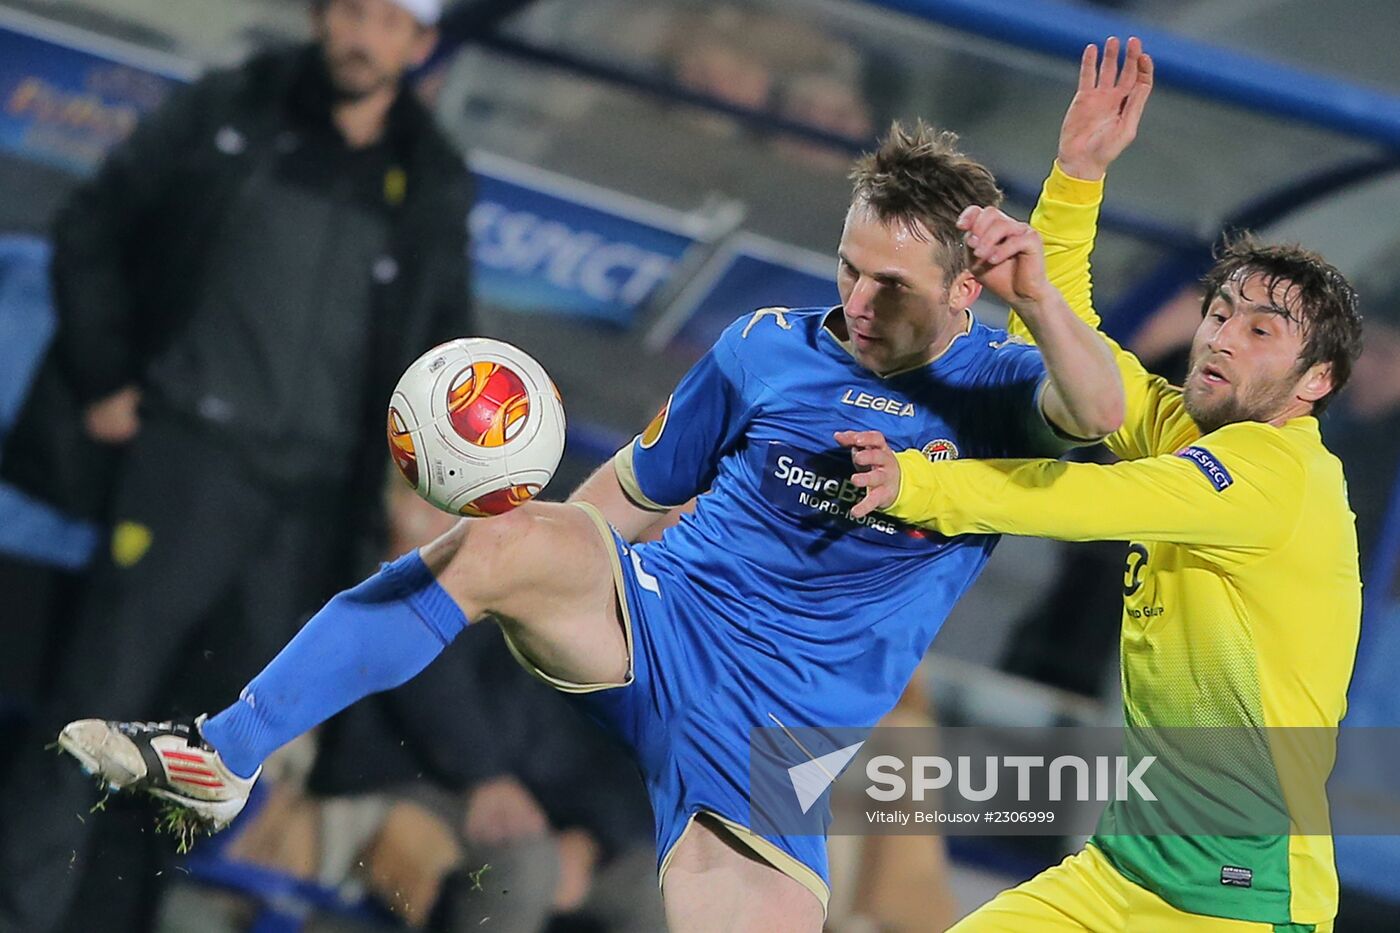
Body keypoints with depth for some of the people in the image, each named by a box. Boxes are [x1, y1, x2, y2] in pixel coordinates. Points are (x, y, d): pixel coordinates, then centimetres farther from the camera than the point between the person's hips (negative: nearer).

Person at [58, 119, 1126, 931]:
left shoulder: (998, 391, 0)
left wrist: (1039, 300, -41)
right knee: (503, 540, -30)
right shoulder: (768, 349, 6)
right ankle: (219, 758, -27)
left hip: (776, 731, 0)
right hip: (656, 616, 1)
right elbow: (634, 490, 17)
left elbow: (1099, 412, -24)